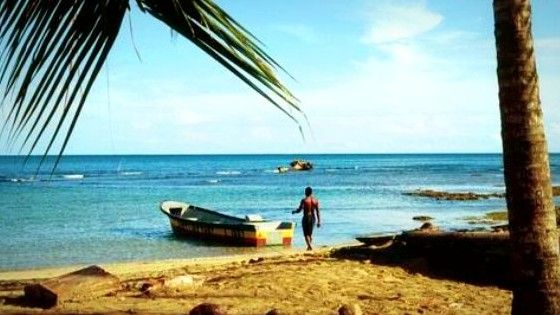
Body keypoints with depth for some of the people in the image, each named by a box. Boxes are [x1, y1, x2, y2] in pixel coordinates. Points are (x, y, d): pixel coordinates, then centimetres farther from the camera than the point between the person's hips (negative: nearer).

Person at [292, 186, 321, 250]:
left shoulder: (304, 200, -11)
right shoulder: (315, 200, 1)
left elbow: (299, 210, -9)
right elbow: (318, 212, 0)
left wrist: (294, 212, 12)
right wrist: (319, 221, 5)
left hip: (306, 218, -4)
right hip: (313, 218, 4)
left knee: (306, 234, -1)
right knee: (310, 233, 17)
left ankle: (309, 246, -18)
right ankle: (309, 246, 22)